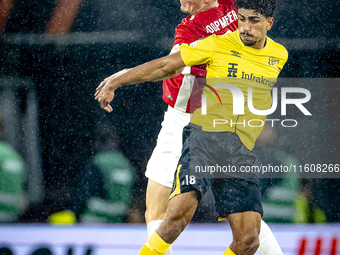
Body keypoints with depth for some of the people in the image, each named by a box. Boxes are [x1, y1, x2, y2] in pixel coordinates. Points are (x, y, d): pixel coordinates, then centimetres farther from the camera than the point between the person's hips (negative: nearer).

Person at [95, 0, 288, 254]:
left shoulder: (279, 55, 10)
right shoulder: (218, 45, -1)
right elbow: (164, 66, 3)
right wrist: (115, 82, 1)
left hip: (242, 155, 4)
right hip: (205, 140, -4)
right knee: (179, 213, -25)